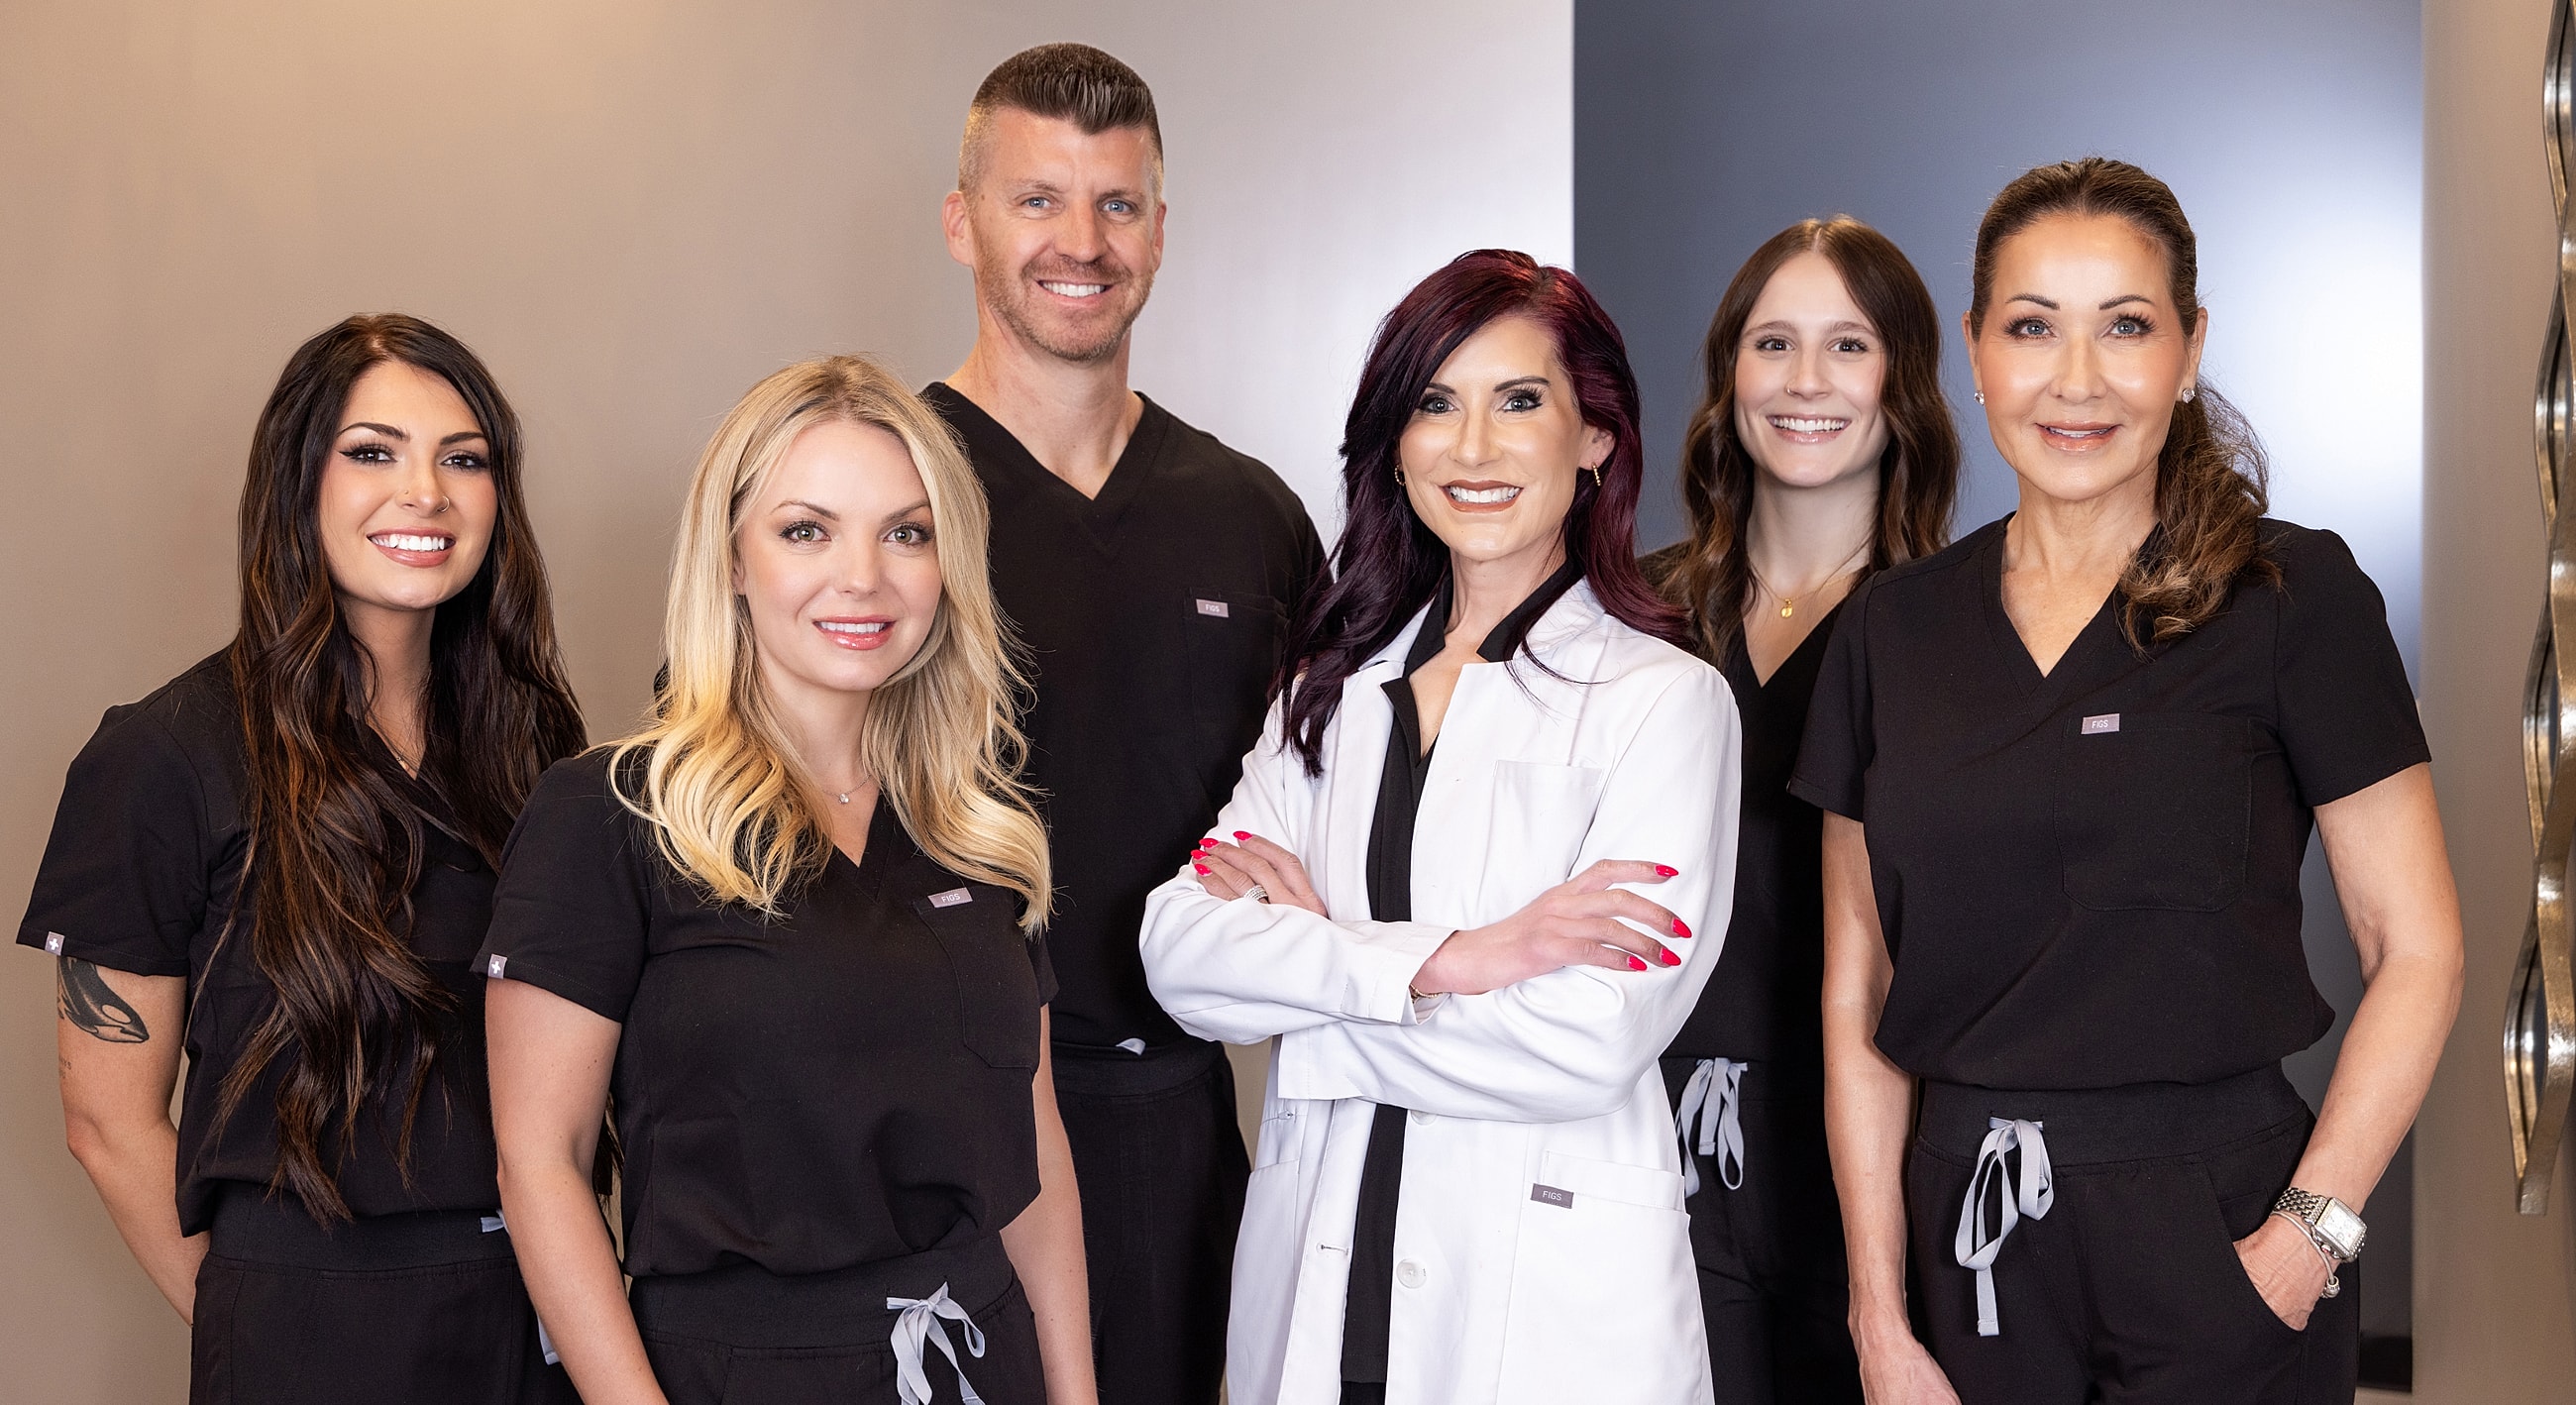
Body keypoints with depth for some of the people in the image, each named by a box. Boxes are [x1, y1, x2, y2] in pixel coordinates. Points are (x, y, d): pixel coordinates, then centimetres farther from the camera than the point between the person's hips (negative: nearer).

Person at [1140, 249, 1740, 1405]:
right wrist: (1443, 960, -19)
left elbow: (1590, 1041, -19)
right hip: (1315, 1278, 4)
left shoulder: (1665, 699, -7)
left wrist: (1298, 966, -10)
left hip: (1555, 1307, -4)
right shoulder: (1339, 686, 8)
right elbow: (1181, 952, -5)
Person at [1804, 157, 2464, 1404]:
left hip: (2209, 1232, -3)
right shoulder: (1892, 631, 5)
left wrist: (2310, 1232, -16)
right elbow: (1856, 995, 5)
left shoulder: (2294, 596, -5)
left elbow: (2416, 950, -6)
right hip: (1974, 1239, 3)